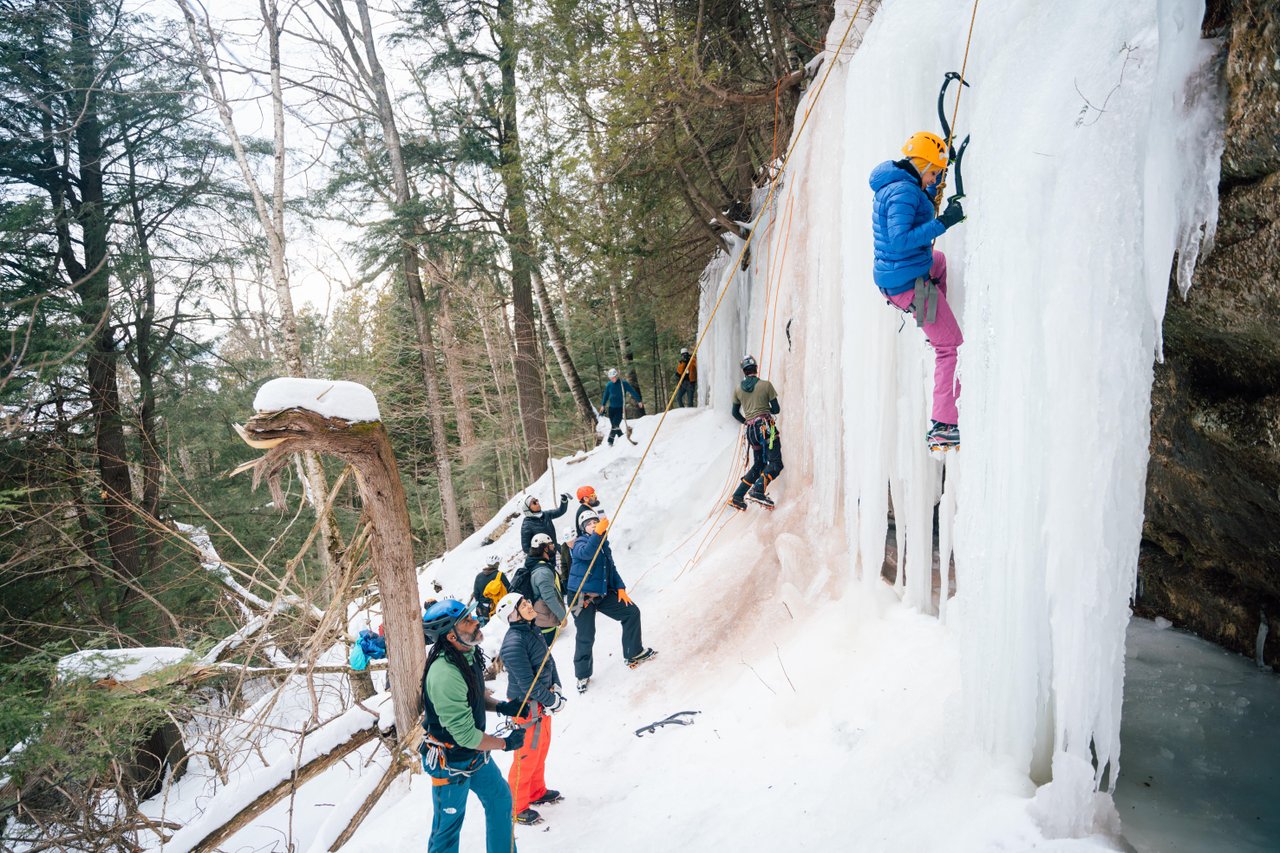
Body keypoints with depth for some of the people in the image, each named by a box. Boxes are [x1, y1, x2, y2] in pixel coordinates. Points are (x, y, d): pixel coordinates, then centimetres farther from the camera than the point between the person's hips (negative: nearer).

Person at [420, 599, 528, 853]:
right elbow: (465, 734, -29)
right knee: (449, 826, 11)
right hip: (451, 763, -9)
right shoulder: (445, 675, -35)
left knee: (500, 797, 23)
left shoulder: (468, 653, -7)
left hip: (476, 753, 9)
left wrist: (501, 706, -5)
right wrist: (506, 744, -15)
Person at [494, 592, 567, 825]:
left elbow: (548, 659, 8)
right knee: (527, 755, 4)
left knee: (542, 747, 23)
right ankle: (516, 807, 21)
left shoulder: (532, 630, 2)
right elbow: (527, 682, -26)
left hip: (541, 700, 9)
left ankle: (537, 792, 43)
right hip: (527, 705, -9)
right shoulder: (514, 643, -27)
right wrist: (552, 700, -16)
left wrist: (556, 688, -4)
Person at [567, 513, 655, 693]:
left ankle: (634, 653, 18)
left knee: (632, 612, 5)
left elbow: (611, 568, 17)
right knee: (586, 638, -5)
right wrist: (598, 533, -47)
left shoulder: (604, 544, 11)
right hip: (582, 596, -7)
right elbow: (586, 553, -36)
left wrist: (620, 588, 6)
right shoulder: (580, 542, -11)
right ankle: (583, 675, 15)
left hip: (602, 594, 7)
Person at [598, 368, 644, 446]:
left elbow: (633, 392, -2)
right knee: (614, 426, 7)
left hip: (620, 408, -4)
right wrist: (603, 405, 14)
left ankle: (610, 442, -12)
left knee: (615, 425, -15)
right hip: (611, 407, 4)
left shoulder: (623, 383, -8)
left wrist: (639, 401, -1)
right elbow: (606, 395, 16)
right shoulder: (609, 385, 2)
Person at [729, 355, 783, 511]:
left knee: (759, 465, 17)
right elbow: (776, 409, 1)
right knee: (776, 464, -7)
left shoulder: (738, 389, 10)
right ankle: (758, 490, -28)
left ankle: (737, 496, 11)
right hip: (766, 426, -5)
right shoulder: (766, 385, -1)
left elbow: (735, 413, 19)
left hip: (751, 430, 6)